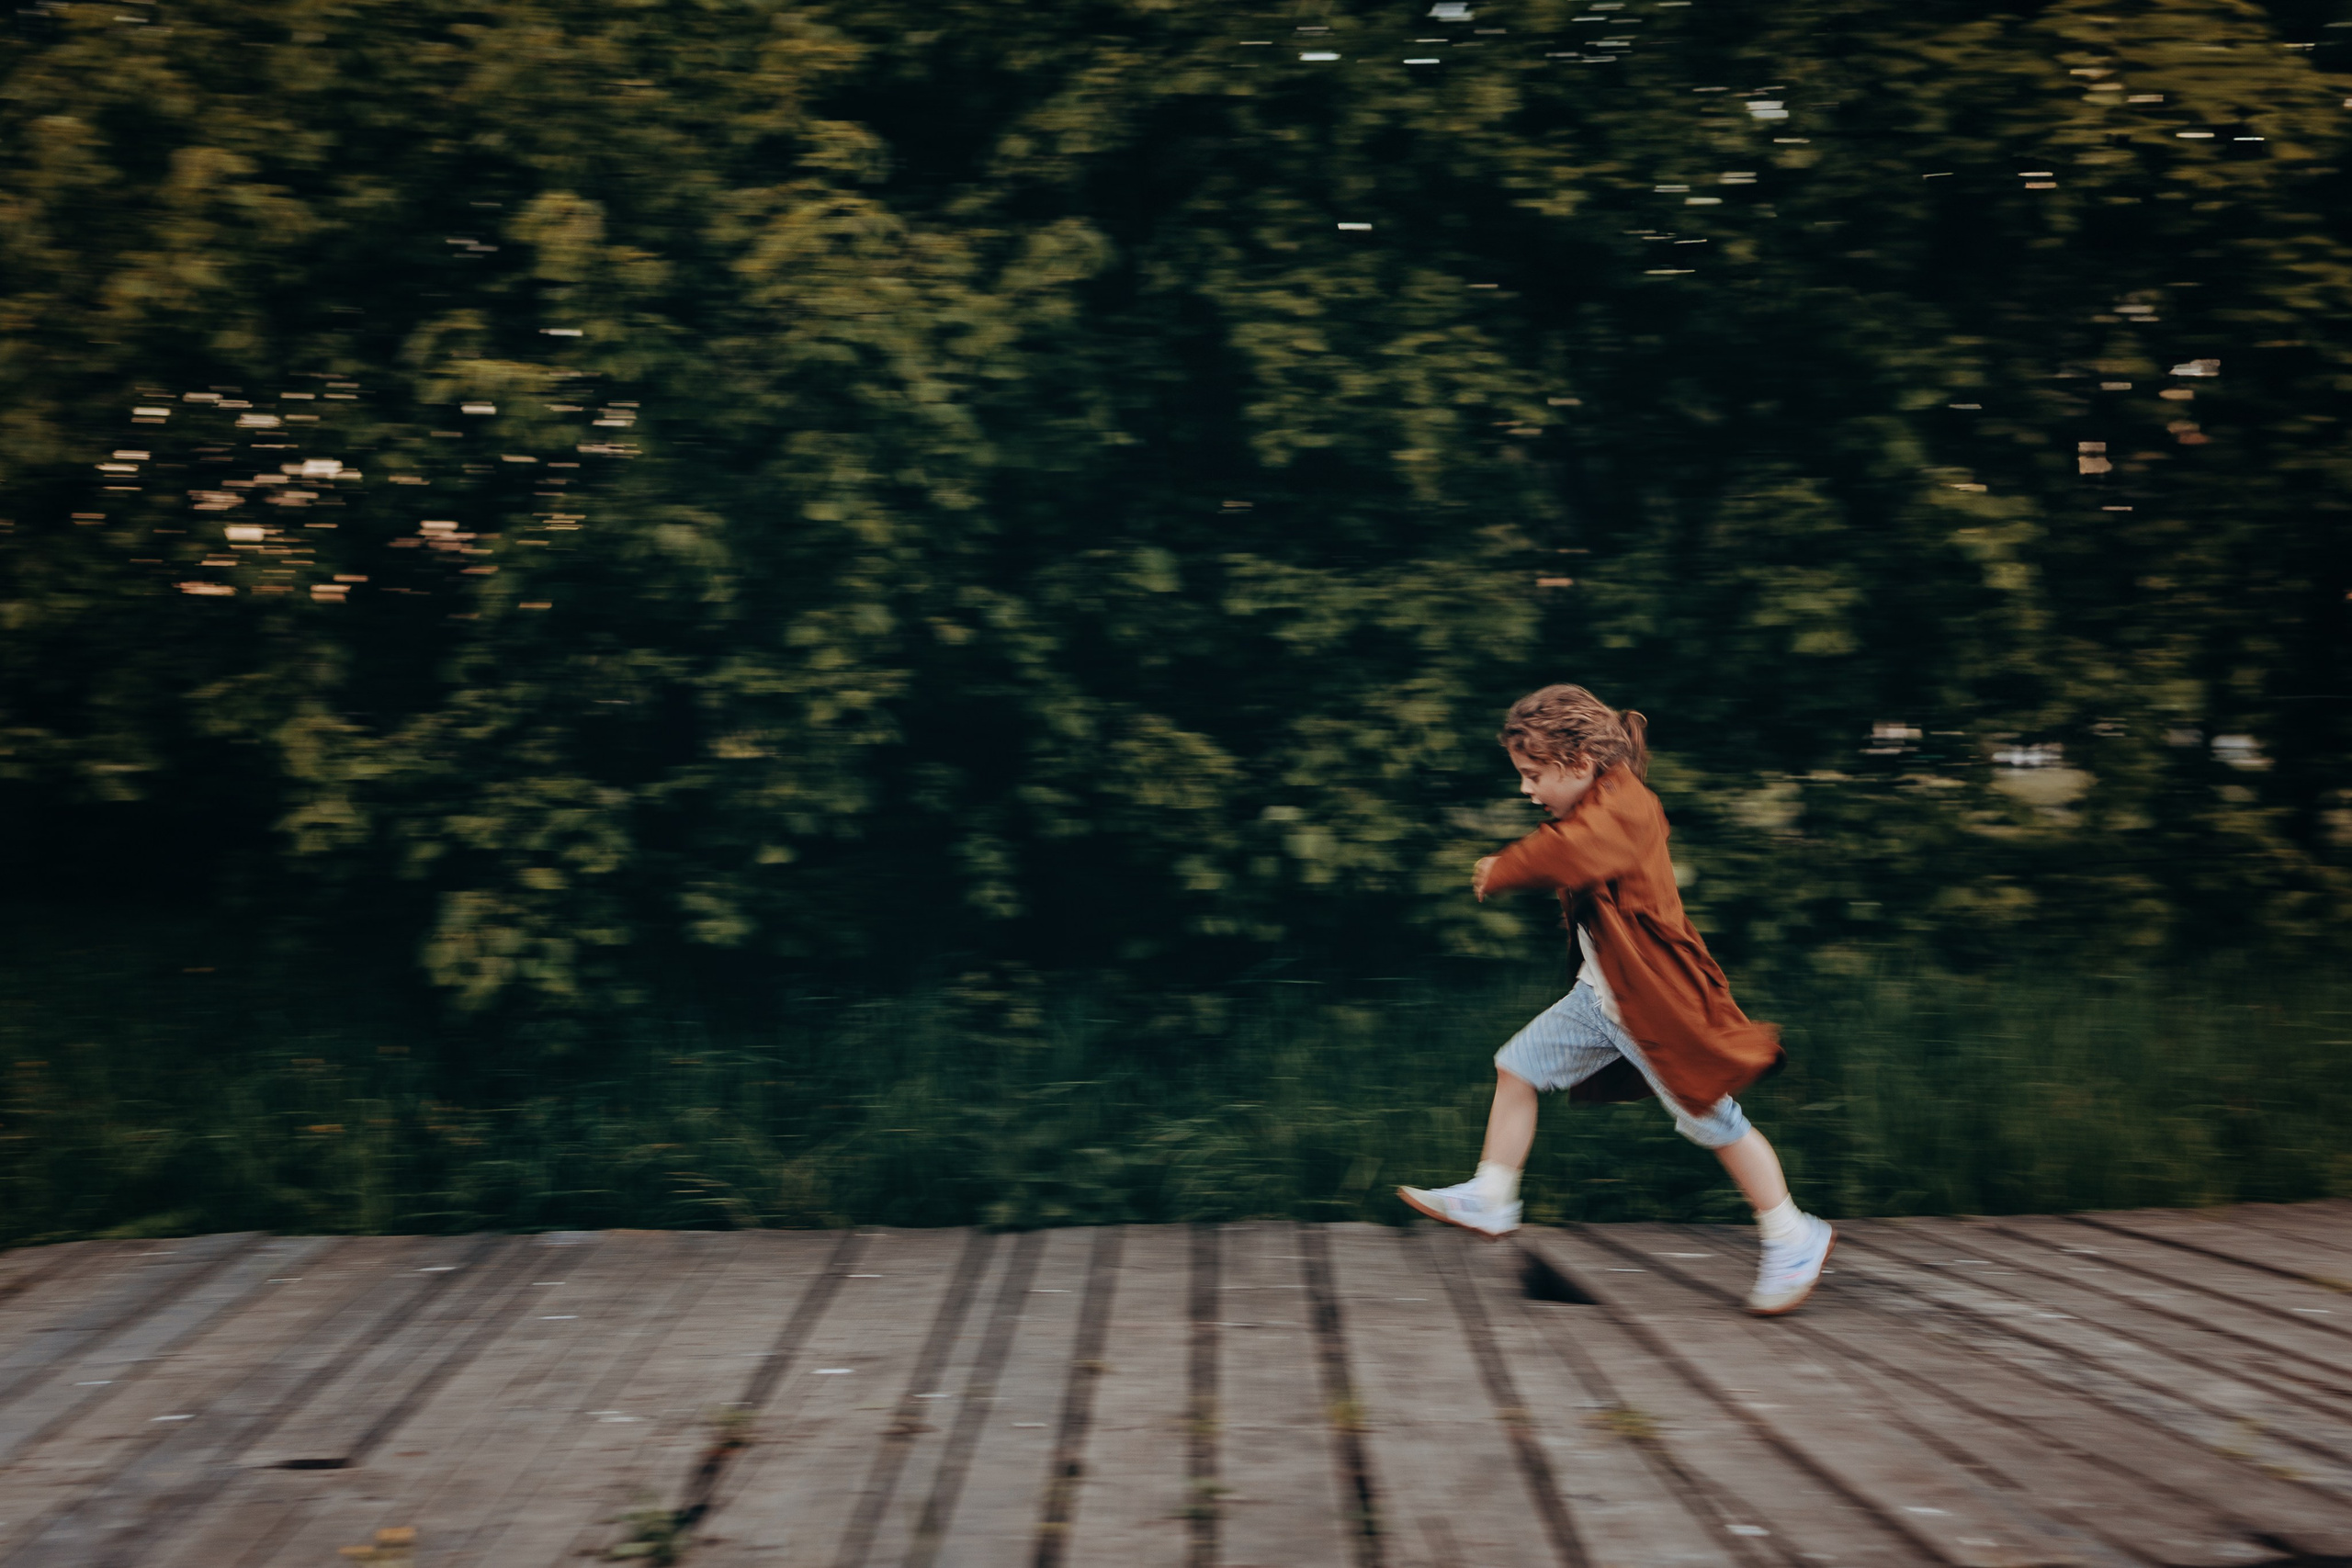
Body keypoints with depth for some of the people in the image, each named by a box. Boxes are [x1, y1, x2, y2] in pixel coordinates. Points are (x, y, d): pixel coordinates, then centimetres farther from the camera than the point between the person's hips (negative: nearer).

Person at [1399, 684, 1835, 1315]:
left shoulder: (1622, 803, -20)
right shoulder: (1595, 809, 11)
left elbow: (1566, 854, -36)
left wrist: (1502, 871, -21)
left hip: (1657, 1002, -10)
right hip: (1601, 995, 10)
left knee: (1713, 1121, -1)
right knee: (1517, 1067, 6)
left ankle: (1794, 1238, 12)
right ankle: (1490, 1200, 15)